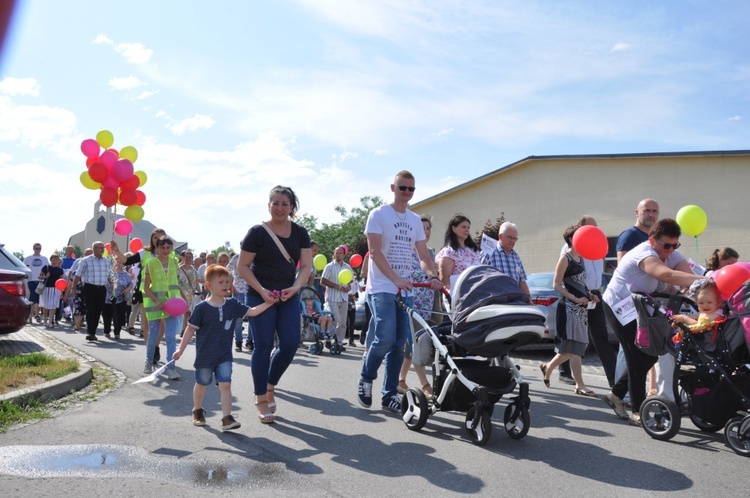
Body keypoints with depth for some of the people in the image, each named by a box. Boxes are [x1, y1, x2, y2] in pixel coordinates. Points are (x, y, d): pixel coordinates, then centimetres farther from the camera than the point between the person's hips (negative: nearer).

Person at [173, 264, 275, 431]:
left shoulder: (232, 304, -2)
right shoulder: (202, 308, -13)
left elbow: (252, 312, -3)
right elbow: (190, 329, -6)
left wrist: (269, 302, -14)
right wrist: (181, 350, -3)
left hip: (224, 355, 2)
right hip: (205, 355, -2)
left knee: (225, 384, -7)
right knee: (201, 384, 16)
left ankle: (227, 418, -4)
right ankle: (198, 411, 40)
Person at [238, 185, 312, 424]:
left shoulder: (300, 233, 5)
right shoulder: (258, 232, -6)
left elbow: (306, 266, 3)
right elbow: (243, 266, -5)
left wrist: (295, 287, -14)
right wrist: (262, 291, -16)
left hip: (289, 297, 4)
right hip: (261, 297, -3)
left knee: (290, 344, -3)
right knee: (263, 346, -1)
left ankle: (270, 386, 22)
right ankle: (261, 399, 12)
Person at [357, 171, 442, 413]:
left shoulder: (415, 220, 15)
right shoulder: (379, 214, -2)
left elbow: (423, 255, 10)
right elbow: (375, 252, -12)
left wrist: (433, 276, -11)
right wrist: (396, 279, -23)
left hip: (405, 289, 6)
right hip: (382, 287, -6)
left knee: (399, 342, 5)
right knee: (385, 338, -16)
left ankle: (390, 394, 14)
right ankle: (365, 379, 9)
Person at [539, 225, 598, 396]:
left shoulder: (580, 258, 16)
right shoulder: (565, 258, -8)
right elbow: (556, 285, -13)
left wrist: (590, 296, 7)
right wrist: (575, 299, -21)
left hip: (581, 307, 9)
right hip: (569, 307, -9)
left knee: (573, 347, 9)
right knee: (573, 347, -5)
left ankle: (548, 367, 23)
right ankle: (580, 385, 2)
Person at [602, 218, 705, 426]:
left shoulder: (672, 255, -1)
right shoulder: (643, 253, -26)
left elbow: (689, 274, -19)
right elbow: (667, 275, -44)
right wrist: (703, 280, -54)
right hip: (619, 307, -9)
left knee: (650, 356, 6)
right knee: (637, 357, -11)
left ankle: (616, 393, 21)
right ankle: (638, 411, 0)